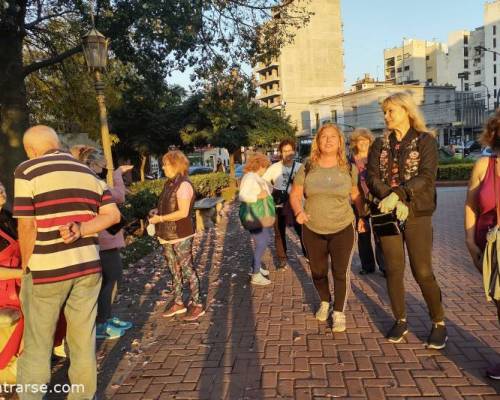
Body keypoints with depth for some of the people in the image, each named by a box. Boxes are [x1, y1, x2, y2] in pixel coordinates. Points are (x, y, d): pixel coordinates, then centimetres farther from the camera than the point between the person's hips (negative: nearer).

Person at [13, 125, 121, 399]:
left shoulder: (27, 171, -5)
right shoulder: (89, 173, 10)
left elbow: (27, 226, -10)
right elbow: (112, 214, 3)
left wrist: (26, 267, 1)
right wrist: (80, 231, -7)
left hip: (47, 270, -4)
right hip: (88, 266, 4)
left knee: (37, 344, 13)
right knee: (84, 341, 14)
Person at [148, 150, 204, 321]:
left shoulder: (183, 185, -17)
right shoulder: (169, 183, 10)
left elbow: (183, 212, -23)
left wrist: (160, 218, -19)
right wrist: (157, 211, 4)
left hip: (181, 236, -9)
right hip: (168, 235, 9)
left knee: (187, 269, 1)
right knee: (174, 270, 16)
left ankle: (197, 305, 12)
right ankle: (178, 303, 28)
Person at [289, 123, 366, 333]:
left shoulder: (349, 169, -2)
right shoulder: (307, 168, -3)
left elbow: (356, 195, 8)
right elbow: (295, 194, 1)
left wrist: (363, 216, -2)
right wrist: (298, 211, -17)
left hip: (343, 229, -1)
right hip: (312, 230, 1)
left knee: (341, 272, 1)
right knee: (318, 271, 14)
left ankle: (339, 312, 20)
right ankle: (325, 302, 41)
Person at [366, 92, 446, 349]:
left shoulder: (425, 140, 0)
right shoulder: (380, 144, 9)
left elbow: (427, 177, -12)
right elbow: (372, 177, -2)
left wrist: (397, 195, -24)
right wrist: (393, 201, -17)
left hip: (417, 214, -3)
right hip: (387, 214, 3)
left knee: (422, 272, -2)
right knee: (393, 270, 7)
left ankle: (439, 323, 18)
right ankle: (400, 321, 23)